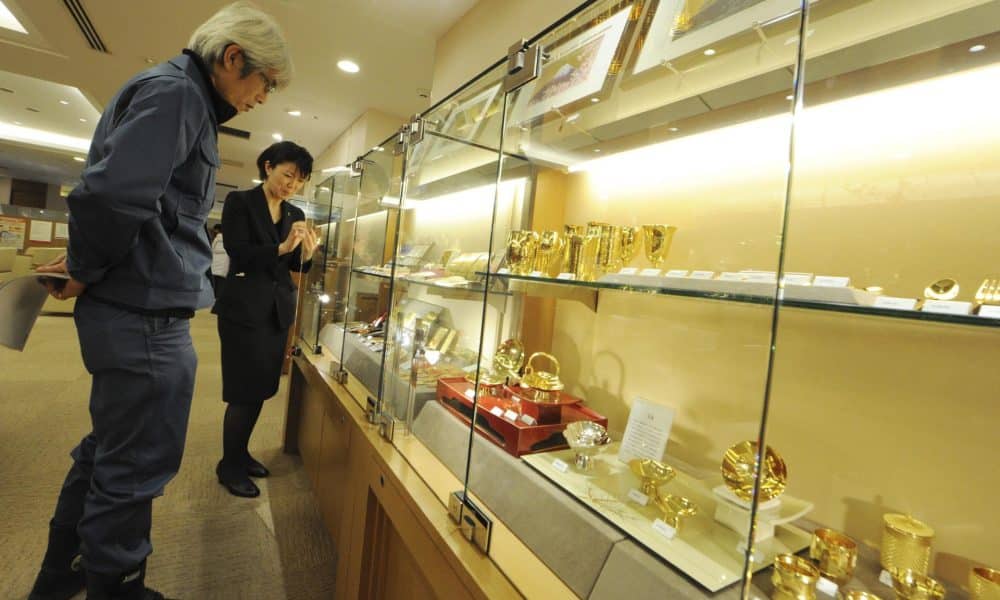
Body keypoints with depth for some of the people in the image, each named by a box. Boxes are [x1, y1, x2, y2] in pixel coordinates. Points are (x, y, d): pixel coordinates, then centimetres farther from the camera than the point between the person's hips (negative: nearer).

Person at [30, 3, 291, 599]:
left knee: (110, 450, 23)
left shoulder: (186, 101, 18)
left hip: (137, 314, 10)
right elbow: (111, 193, -27)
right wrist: (86, 271, -11)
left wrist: (84, 264, 14)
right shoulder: (175, 91, -13)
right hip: (146, 316, -10)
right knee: (136, 466, 5)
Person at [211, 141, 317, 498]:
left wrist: (306, 253, -11)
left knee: (261, 388, 14)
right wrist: (281, 248, -27)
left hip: (278, 311, 6)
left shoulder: (295, 215, 11)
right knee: (244, 391, 0)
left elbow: (296, 266, 10)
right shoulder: (239, 202, -5)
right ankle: (229, 466, 18)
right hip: (244, 309, -6)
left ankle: (240, 454, 31)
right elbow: (238, 254, -15)